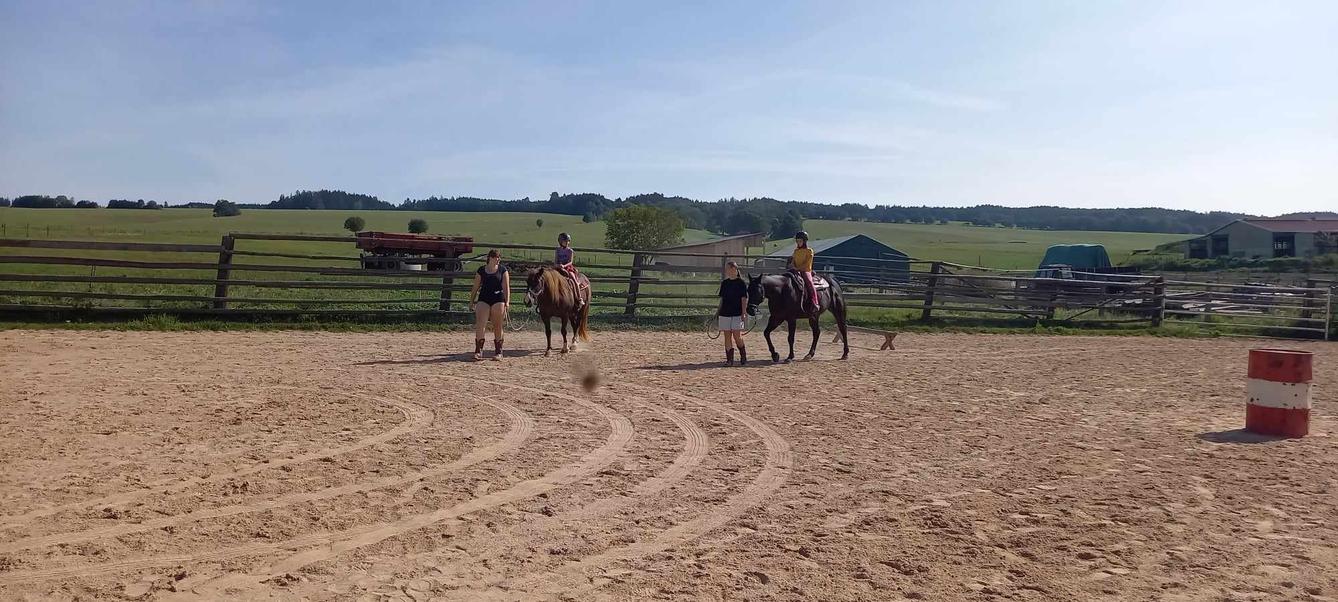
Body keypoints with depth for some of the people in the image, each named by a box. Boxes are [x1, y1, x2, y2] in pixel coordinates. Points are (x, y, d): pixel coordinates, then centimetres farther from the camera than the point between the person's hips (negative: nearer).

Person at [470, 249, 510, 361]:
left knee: (497, 326, 5)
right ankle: (478, 350, -8)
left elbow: (506, 287, -1)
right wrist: (472, 301, 10)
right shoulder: (481, 270, 6)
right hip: (483, 299, 1)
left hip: (498, 300, -1)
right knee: (480, 324, -10)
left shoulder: (503, 270, 3)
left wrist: (507, 301, -10)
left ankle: (498, 351, 16)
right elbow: (476, 287, 11)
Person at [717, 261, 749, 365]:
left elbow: (744, 299, -6)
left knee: (737, 336, -7)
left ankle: (743, 357, 13)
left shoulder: (741, 283, -4)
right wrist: (718, 311, 13)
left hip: (737, 314, -5)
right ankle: (729, 359, 8)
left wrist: (744, 312, -12)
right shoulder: (724, 283, 11)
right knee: (727, 336, 3)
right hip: (725, 313, 5)